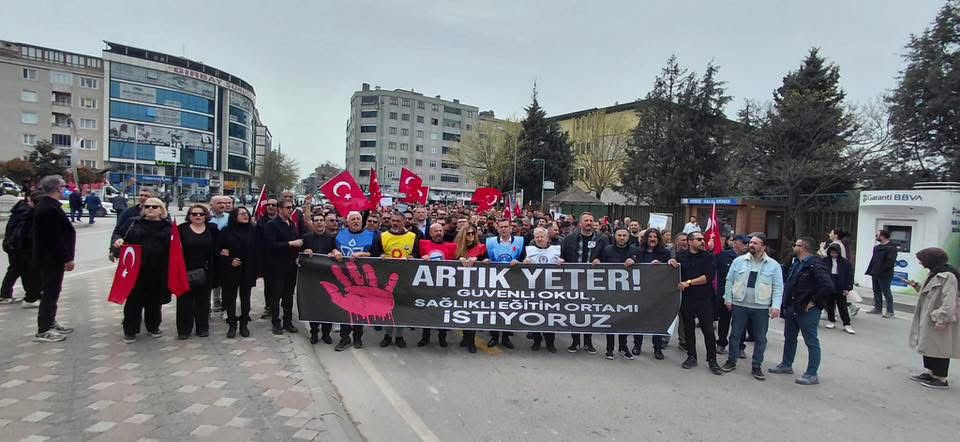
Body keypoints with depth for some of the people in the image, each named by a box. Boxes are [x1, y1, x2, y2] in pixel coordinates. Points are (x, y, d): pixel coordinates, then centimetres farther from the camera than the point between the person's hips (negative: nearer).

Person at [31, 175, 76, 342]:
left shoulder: (44, 205, 12)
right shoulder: (51, 209, -21)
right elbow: (56, 238, -24)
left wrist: (65, 257, 20)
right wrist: (67, 258, -18)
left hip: (47, 258, 10)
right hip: (52, 259, -10)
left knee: (52, 291, 18)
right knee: (50, 293, -3)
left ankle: (50, 323, 29)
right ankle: (43, 330, 4)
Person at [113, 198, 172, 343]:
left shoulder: (168, 226, 7)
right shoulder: (135, 223, 8)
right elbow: (125, 238, 9)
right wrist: (119, 241, -12)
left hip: (158, 271, 0)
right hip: (136, 268, 0)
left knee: (155, 300, 11)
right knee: (133, 300, 2)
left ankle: (153, 327, 27)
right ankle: (130, 330, 15)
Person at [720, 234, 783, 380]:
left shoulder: (773, 265, -1)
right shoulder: (739, 261, 2)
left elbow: (778, 287, -2)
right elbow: (729, 281, 5)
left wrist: (776, 306, -11)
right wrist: (728, 299, 1)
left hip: (761, 308, -1)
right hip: (739, 305, 1)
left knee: (760, 338, 8)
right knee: (735, 334, 9)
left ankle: (756, 366, 21)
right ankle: (731, 361, 22)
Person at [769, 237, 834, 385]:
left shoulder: (815, 266, -18)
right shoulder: (796, 263, 11)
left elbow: (828, 286, -28)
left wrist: (814, 302, -20)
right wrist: (786, 304, 14)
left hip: (807, 310, -10)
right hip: (791, 308, 10)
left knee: (811, 342, 2)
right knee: (789, 338, 20)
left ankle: (812, 375, 9)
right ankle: (786, 365, 35)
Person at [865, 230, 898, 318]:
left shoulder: (891, 248, -13)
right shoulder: (877, 247, 14)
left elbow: (890, 262, -21)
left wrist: (881, 271, -22)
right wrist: (870, 270, 10)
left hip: (885, 275, -9)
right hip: (875, 274, 9)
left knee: (886, 292, -2)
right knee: (876, 291, 13)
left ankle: (890, 311, 6)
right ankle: (878, 308, 22)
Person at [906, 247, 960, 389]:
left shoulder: (947, 276, -19)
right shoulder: (935, 274, 11)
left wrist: (942, 319, -28)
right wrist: (916, 286, 11)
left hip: (939, 321, -9)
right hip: (928, 319, 9)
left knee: (939, 348, 1)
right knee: (928, 346, 16)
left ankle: (941, 379, 12)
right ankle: (930, 373, 28)